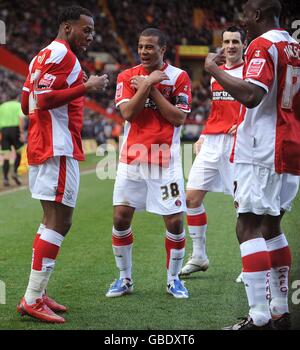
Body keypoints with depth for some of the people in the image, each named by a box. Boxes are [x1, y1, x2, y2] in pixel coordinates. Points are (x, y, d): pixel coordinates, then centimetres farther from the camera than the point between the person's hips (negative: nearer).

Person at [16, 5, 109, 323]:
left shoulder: (43, 55, 20)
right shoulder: (62, 53, -10)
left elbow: (27, 104, 22)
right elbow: (44, 99, -19)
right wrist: (86, 88, -19)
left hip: (41, 147, 11)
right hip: (58, 147, -11)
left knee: (53, 220, 15)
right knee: (59, 222, -10)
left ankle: (36, 294, 17)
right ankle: (32, 300, -12)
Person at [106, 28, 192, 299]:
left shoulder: (179, 77, 0)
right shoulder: (127, 77, 6)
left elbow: (179, 118, -9)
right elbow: (127, 113, -8)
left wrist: (151, 89, -11)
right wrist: (148, 83, -13)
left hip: (165, 159, -2)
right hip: (132, 157, 2)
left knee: (175, 221, -3)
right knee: (121, 216, -2)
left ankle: (173, 278, 15)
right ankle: (125, 278, 13)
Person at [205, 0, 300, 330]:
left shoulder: (263, 46, -11)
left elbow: (251, 95, -25)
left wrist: (214, 70, -15)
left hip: (261, 150, -9)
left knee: (249, 227, -9)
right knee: (271, 226, 16)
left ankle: (260, 318, -15)